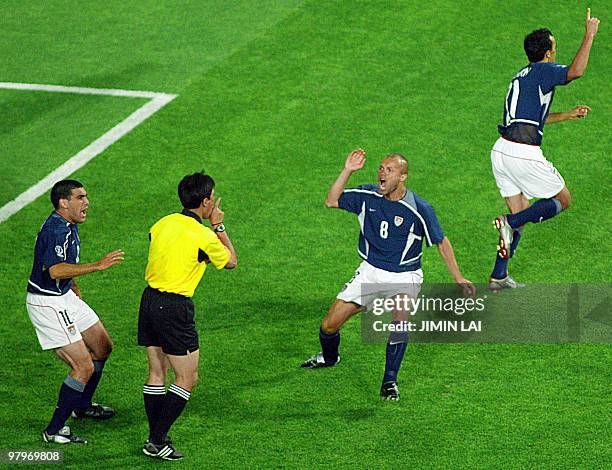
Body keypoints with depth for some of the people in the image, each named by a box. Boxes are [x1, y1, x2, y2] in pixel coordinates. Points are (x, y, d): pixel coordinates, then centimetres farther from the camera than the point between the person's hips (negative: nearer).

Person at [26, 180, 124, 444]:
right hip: (47, 305, -11)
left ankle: (82, 406, 41)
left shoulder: (68, 224, 8)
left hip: (64, 296, 11)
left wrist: (73, 283, 29)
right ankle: (54, 430, -5)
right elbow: (54, 270, -40)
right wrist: (98, 266, -41)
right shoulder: (57, 230, -25)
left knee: (103, 347, 22)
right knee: (84, 367, -13)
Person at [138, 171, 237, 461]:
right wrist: (219, 226, 11)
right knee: (187, 378, 2)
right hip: (175, 308, -7)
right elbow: (231, 261, 3)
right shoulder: (204, 236, -13)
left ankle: (155, 438, 20)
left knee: (157, 372, 16)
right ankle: (158, 442, -2)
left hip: (149, 300, 7)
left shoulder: (164, 223, 4)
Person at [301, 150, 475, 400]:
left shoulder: (419, 209, -16)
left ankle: (390, 380, -20)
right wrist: (347, 171, -17)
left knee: (401, 318, -33)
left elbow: (441, 242, -6)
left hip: (404, 276, -3)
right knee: (330, 324, 1)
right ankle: (329, 357, 35)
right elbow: (332, 201, -6)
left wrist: (458, 278, -6)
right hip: (370, 271, 3)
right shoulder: (368, 196, -6)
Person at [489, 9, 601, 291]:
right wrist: (590, 34, -16)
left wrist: (567, 115, 33)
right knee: (562, 200, 9)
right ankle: (510, 223, -11)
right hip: (524, 154, -9)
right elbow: (576, 71, -26)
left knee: (520, 213, 17)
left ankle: (498, 277, 13)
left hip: (502, 150, 9)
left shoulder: (523, 76, 22)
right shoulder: (543, 71, -6)